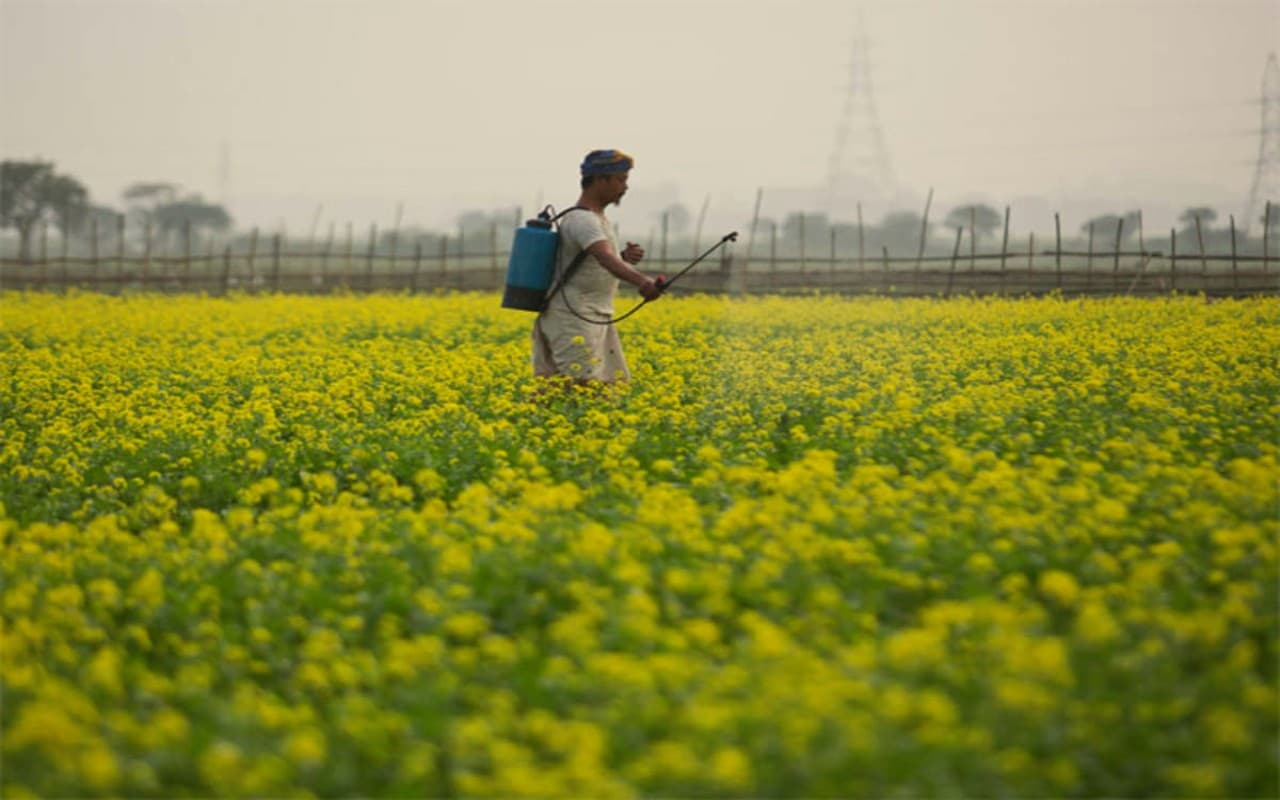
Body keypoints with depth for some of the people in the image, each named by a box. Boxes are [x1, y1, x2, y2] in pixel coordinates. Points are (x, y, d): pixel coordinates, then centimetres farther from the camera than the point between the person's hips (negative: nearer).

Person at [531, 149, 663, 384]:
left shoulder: (598, 217, 15)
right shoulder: (582, 220, -17)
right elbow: (605, 258, -35)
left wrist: (626, 259, 1)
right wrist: (642, 281, -51)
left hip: (596, 320, 10)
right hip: (573, 322, -10)